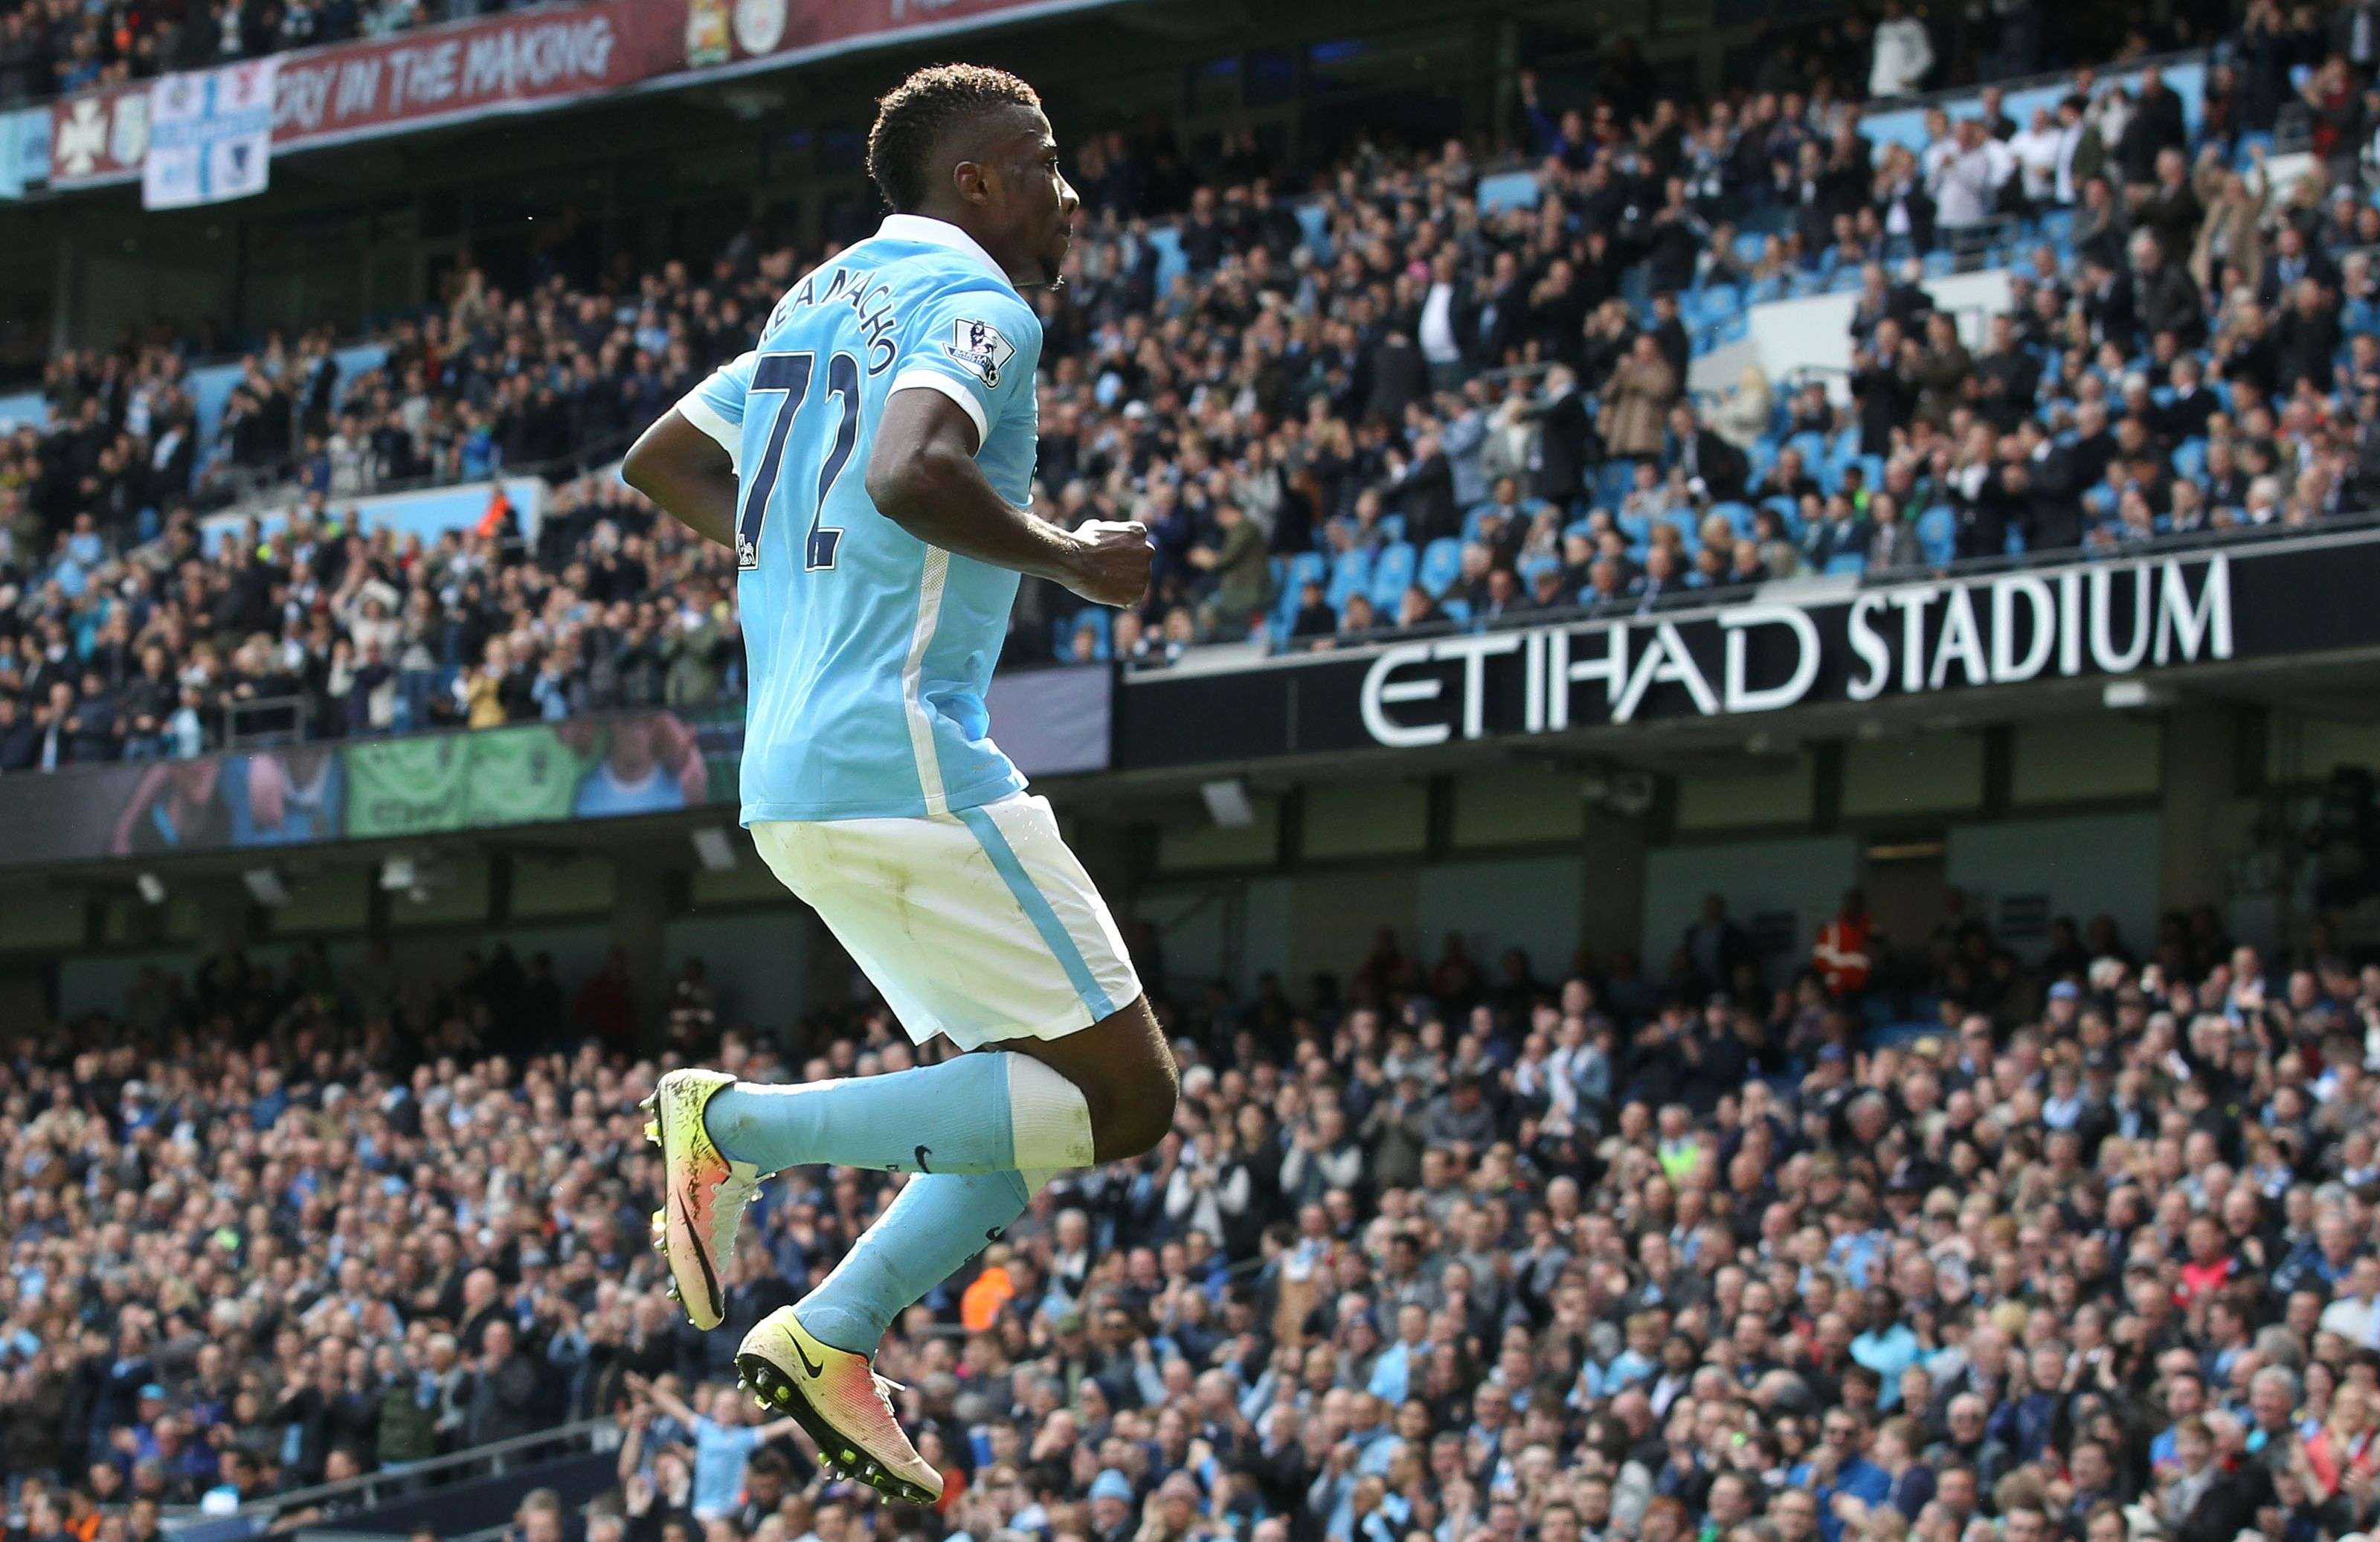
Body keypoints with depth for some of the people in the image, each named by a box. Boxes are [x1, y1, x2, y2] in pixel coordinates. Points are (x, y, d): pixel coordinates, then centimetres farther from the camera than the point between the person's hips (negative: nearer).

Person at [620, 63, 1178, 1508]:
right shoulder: (976, 303, -7)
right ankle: (741, 1126, -11)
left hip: (791, 779, 10)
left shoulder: (826, 300, 20)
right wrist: (1072, 561, -12)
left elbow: (660, 461, 29)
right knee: (1124, 1096, -6)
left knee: (1042, 1095, 14)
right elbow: (913, 472, -27)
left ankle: (832, 1338, 3)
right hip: (906, 754, -10)